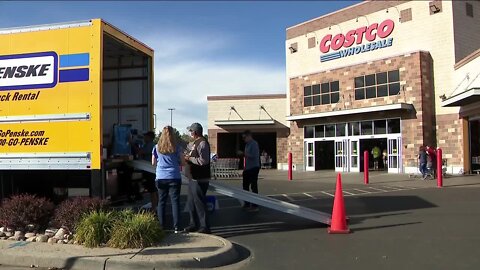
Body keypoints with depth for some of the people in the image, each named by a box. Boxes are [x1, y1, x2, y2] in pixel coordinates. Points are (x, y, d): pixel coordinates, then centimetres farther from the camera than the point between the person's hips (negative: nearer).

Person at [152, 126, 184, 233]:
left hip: (161, 178, 2)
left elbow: (153, 163, 8)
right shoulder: (176, 148, -2)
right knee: (175, 201, 1)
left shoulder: (157, 148, 2)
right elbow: (182, 162, 1)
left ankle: (161, 226, 12)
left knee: (161, 202, 10)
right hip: (174, 178, -2)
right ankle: (176, 227, -1)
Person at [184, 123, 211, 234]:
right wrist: (188, 158, 9)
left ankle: (205, 227, 5)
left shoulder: (202, 143, -17)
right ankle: (194, 224, 29)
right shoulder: (196, 143, 15)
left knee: (199, 203, -4)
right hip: (194, 178, 10)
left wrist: (190, 158, -17)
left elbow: (203, 160, -27)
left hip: (200, 180, -10)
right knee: (191, 203, 17)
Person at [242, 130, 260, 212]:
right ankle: (247, 204, 26)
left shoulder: (254, 144, -12)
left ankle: (255, 206, 3)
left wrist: (244, 154, -17)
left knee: (254, 187, -4)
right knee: (245, 186, 14)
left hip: (253, 168, -9)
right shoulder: (247, 144, 15)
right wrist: (244, 169, 19)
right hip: (248, 168, 10)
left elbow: (254, 156, -22)